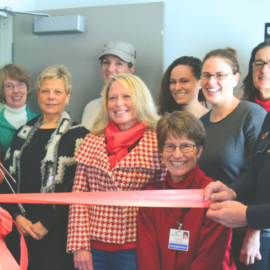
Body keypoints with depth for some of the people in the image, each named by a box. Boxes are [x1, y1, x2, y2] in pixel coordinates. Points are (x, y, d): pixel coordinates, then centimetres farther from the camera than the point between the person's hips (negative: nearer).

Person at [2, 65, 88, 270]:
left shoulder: (78, 135, -4)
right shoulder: (23, 133, 11)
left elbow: (78, 187, -10)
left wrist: (46, 223, -11)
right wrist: (18, 215, -3)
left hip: (58, 230, -4)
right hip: (22, 227, 4)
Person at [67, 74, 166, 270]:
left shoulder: (158, 143, -3)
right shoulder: (92, 141, 4)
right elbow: (78, 195, 3)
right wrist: (79, 245, -2)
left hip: (134, 248, -2)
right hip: (93, 247, 2)